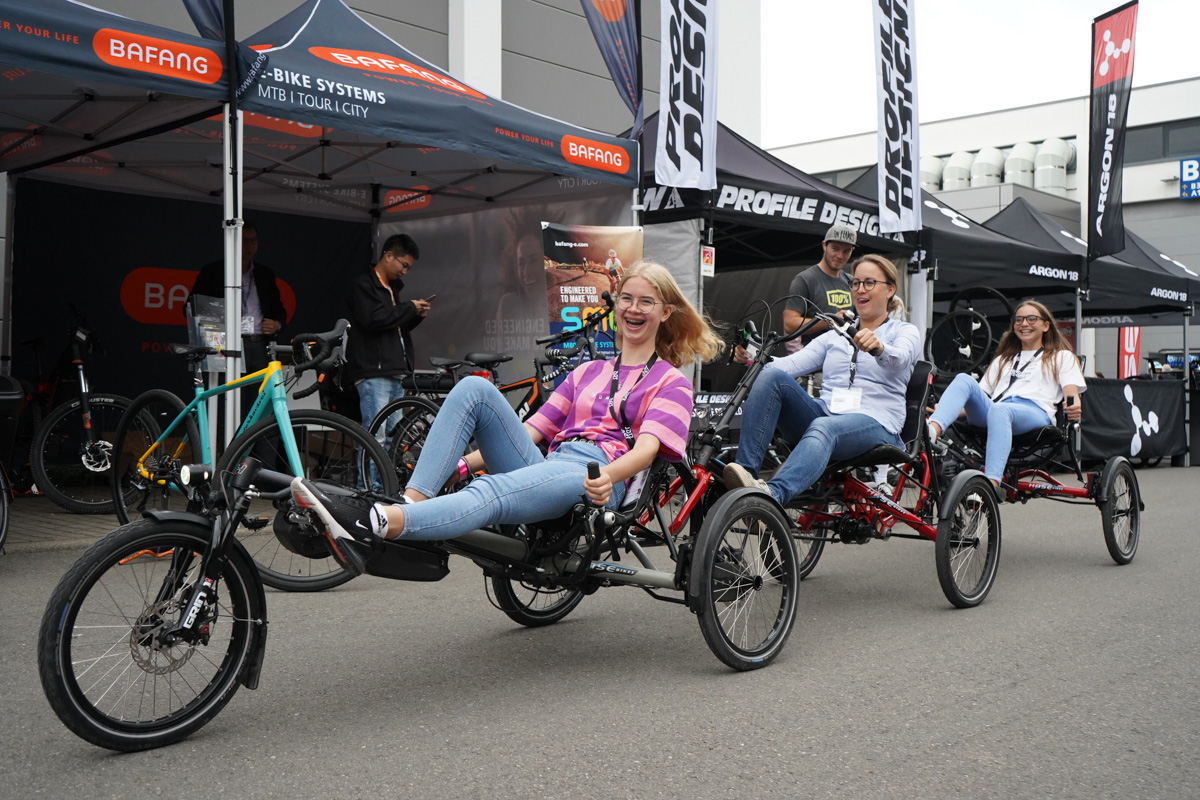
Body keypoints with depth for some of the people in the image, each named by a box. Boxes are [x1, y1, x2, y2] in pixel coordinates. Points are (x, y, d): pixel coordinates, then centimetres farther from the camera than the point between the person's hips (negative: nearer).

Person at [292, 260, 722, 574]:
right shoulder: (587, 373, 32)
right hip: (546, 466, 6)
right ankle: (411, 501, -32)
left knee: (490, 493, -36)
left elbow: (648, 445, -7)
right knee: (474, 388, -17)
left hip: (594, 480, -6)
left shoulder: (671, 382, 13)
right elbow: (533, 430, 24)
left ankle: (377, 524, -57)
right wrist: (466, 462, 9)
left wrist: (609, 477, -30)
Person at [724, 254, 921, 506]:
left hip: (875, 426, -4)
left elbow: (899, 358, -13)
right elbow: (794, 363, 8)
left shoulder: (905, 331, 14)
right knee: (772, 376, -22)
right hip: (824, 413, 4)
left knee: (823, 428, -39)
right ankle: (746, 471, -35)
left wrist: (878, 348, -37)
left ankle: (772, 494, -65)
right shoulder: (835, 336, 26)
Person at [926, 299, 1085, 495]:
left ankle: (992, 482, -57)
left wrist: (1073, 408, -17)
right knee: (964, 379, -24)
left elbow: (1071, 392, 9)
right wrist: (952, 411, 10)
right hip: (992, 412, 4)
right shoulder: (1003, 360, 39)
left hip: (1034, 412, -4)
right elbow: (981, 395, 29)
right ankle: (932, 430, -51)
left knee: (999, 410, -40)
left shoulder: (1061, 356, 27)